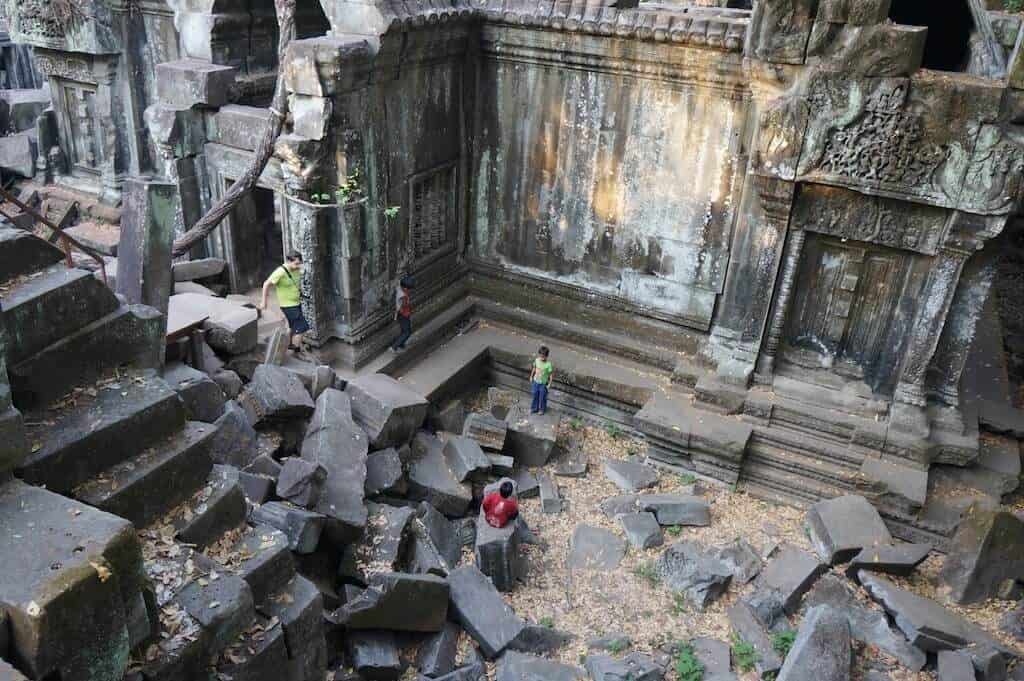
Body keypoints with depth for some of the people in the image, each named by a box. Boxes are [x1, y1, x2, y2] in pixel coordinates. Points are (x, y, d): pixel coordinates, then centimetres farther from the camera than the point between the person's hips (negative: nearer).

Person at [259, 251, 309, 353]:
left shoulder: (296, 270, -3)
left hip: (297, 303, 8)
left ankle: (290, 345, 42)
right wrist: (264, 301, -14)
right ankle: (297, 351, 0)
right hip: (288, 305, -8)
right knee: (301, 328, -9)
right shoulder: (280, 272, -24)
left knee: (295, 327, 23)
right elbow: (266, 284, -19)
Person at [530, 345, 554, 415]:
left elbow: (551, 374, -18)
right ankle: (534, 408, 39)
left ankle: (542, 409, 37)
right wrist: (531, 377, 14)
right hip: (536, 381, 4)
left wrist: (549, 384, -17)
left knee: (542, 397, 14)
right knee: (535, 395, 19)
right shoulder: (536, 361, -12)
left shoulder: (548, 364, -25)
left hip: (543, 383, -4)